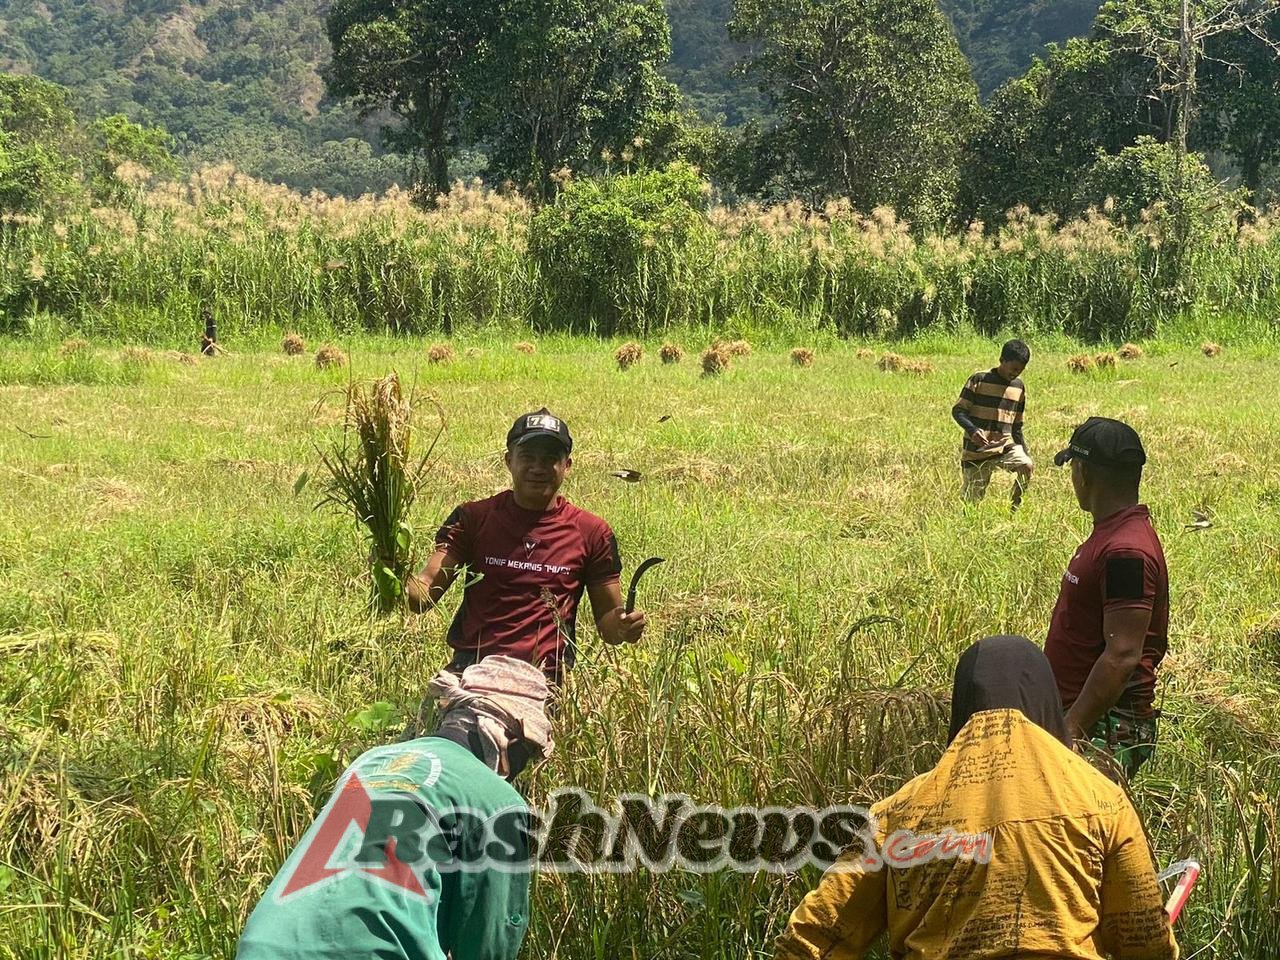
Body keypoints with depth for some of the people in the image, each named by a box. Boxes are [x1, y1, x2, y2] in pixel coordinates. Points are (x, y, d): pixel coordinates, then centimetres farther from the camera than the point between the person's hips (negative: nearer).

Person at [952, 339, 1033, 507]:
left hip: (1005, 446, 4)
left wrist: (1026, 453, 9)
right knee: (971, 502, -4)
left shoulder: (1019, 387, 8)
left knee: (1028, 466, -24)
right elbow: (957, 411, -9)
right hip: (976, 450, -4)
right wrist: (972, 430, -28)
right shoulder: (979, 380, -8)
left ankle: (1015, 509, -7)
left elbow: (1016, 426, 16)